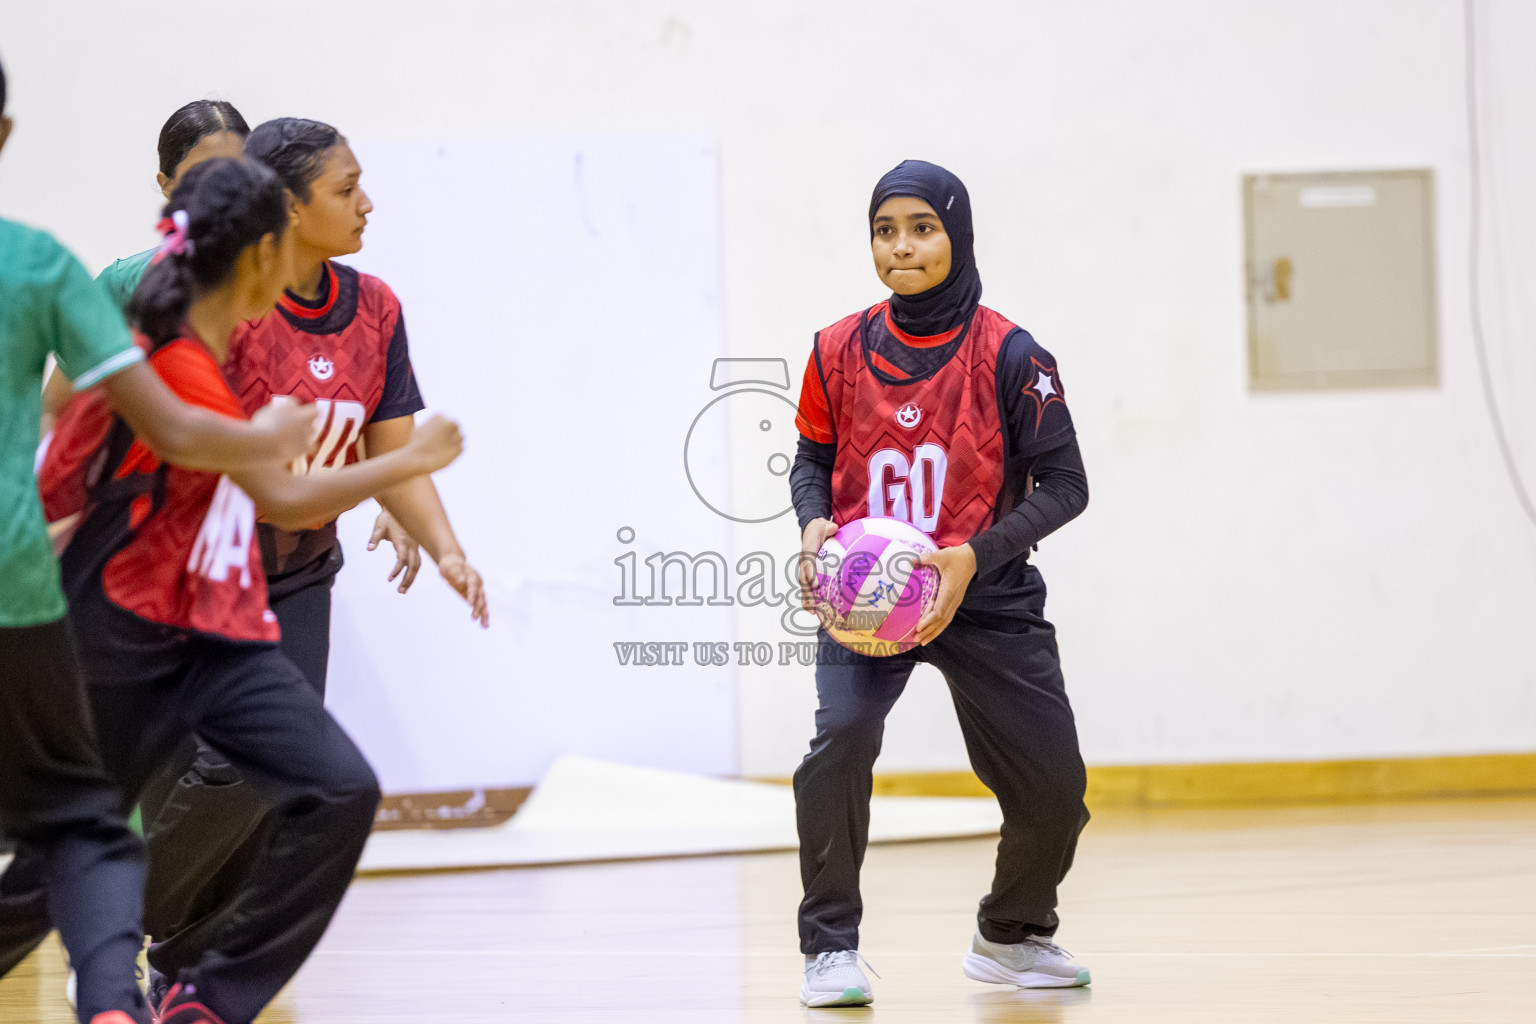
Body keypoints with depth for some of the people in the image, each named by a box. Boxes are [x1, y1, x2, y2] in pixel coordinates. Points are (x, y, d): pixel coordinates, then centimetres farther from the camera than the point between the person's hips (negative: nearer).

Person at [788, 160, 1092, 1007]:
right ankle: (829, 948, -11)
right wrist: (814, 522, -10)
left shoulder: (1008, 356, -10)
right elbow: (813, 459, 12)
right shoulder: (839, 351, -3)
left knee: (1053, 790, 3)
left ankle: (1011, 936, 33)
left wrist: (975, 556, -20)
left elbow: (1064, 485, -8)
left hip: (988, 599, 0)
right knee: (840, 740, -26)